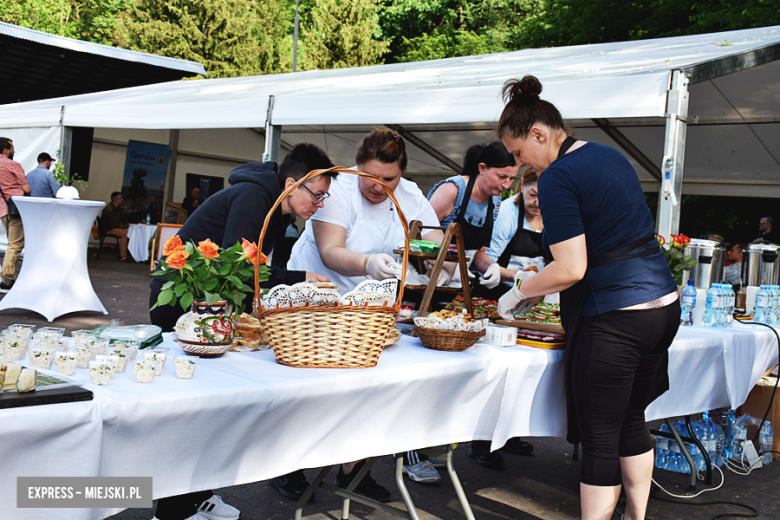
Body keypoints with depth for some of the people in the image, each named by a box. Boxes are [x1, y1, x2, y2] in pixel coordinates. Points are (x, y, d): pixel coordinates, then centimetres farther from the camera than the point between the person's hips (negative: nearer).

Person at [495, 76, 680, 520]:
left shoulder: (557, 178, -14)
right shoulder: (611, 155, 13)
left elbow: (571, 270, -19)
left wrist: (520, 292, -2)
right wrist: (540, 286, 21)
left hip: (614, 320, -9)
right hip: (664, 305, 9)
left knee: (600, 439, 2)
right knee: (632, 423, 22)